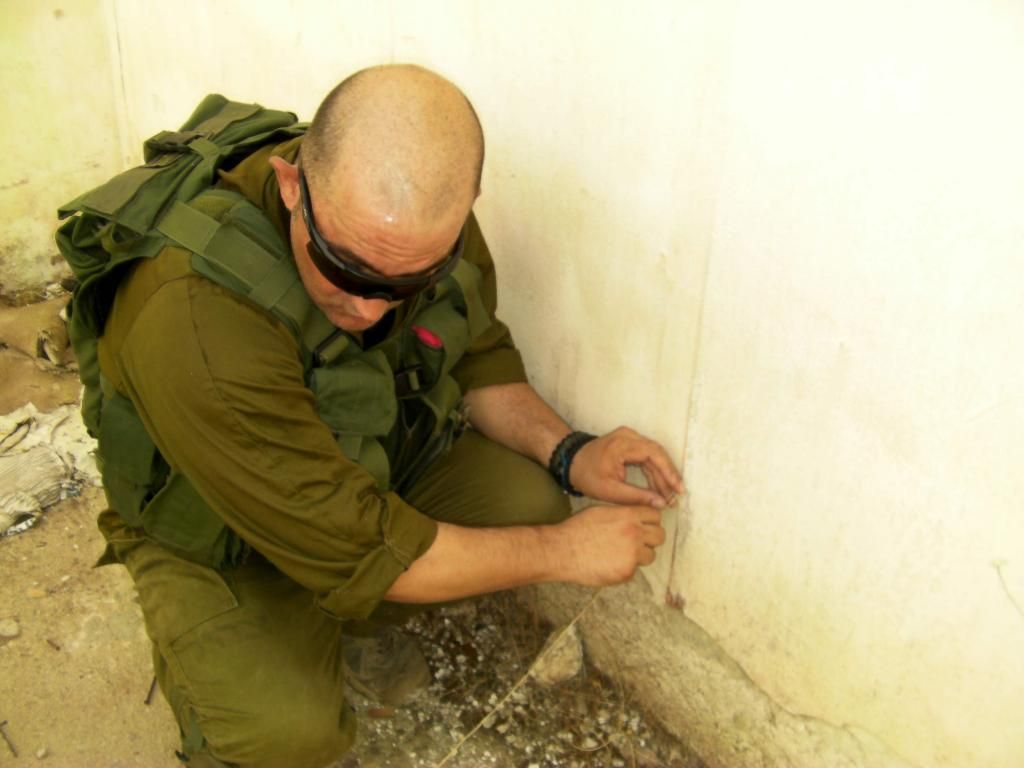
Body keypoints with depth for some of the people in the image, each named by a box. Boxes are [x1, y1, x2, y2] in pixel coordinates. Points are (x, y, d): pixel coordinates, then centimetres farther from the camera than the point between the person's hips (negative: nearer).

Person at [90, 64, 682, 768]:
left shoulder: (428, 224, -21)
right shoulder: (196, 319, -40)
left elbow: (477, 356, 0)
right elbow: (355, 551, -34)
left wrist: (567, 452, -17)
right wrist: (563, 553, -25)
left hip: (371, 462, 6)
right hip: (223, 539, -5)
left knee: (532, 504, -15)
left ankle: (354, 627, 12)